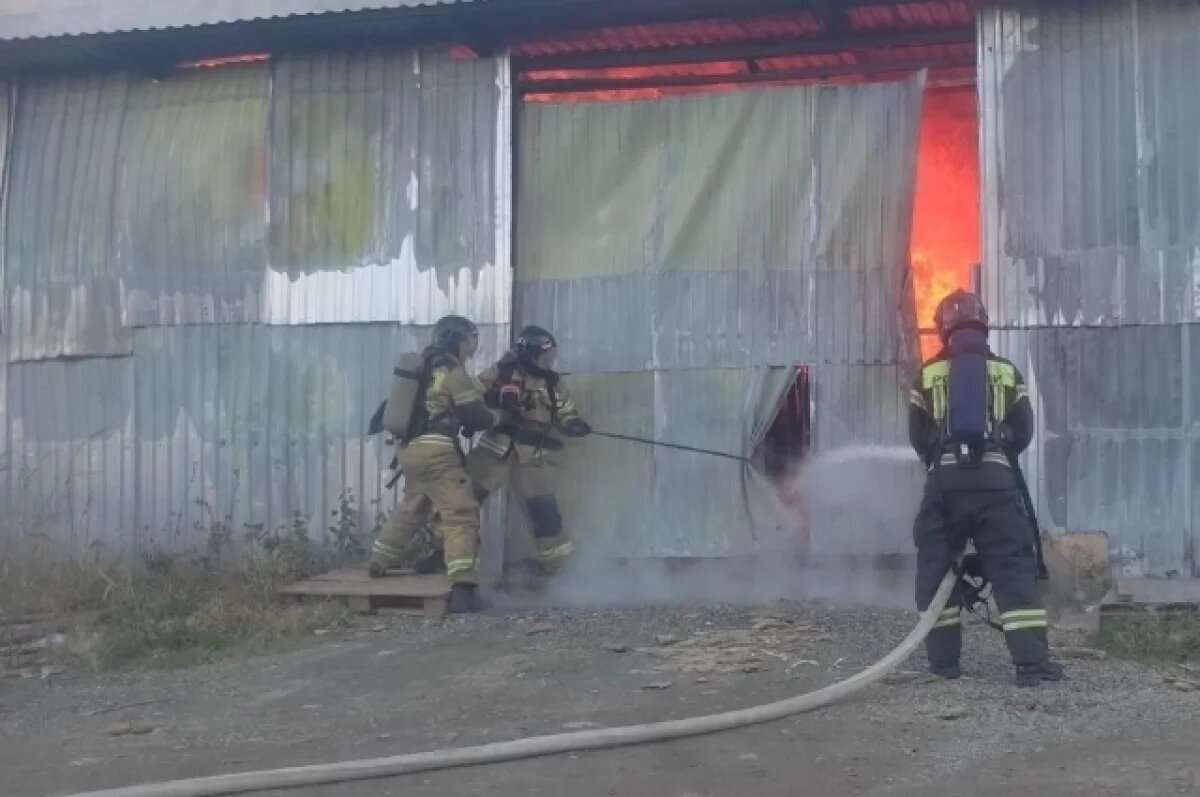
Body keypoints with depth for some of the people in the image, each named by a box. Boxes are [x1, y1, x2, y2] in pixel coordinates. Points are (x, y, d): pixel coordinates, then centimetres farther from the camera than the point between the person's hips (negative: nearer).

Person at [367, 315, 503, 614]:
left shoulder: (423, 368, 19)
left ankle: (377, 564, 39)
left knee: (411, 509, 29)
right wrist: (497, 416, 11)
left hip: (410, 449, 9)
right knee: (461, 514, -12)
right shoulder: (454, 372, -6)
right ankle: (463, 589, -23)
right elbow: (475, 416, -7)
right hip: (436, 451, -9)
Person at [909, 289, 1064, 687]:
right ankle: (1031, 659, -9)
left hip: (945, 480, 0)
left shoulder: (928, 375, 10)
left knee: (936, 566, 10)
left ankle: (943, 658, 8)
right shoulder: (1007, 372, 13)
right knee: (1014, 567, 0)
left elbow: (917, 438, 14)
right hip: (995, 479, 0)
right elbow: (1023, 434, 14)